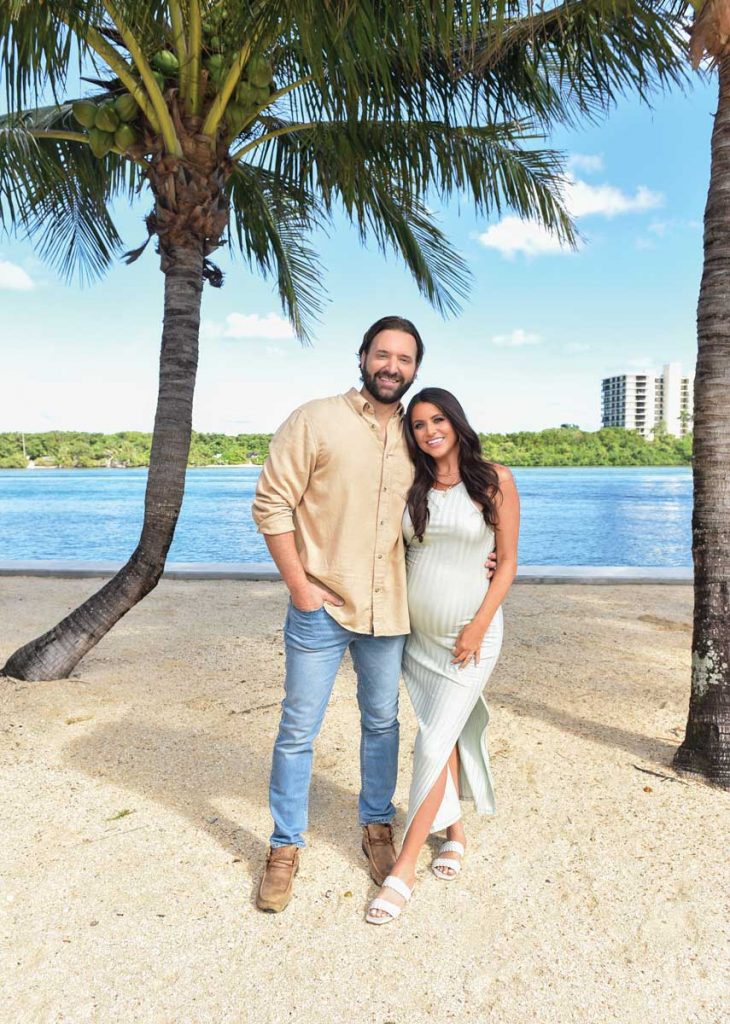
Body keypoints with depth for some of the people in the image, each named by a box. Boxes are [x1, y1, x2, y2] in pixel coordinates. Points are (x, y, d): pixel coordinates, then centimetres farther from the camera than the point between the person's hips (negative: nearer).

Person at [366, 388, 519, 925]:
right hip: (418, 634, 4)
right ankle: (455, 831, 33)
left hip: (471, 634, -4)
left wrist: (479, 627, -12)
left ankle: (404, 868, 3)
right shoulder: (411, 486, 3)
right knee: (444, 735, 13)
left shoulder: (495, 479, -8)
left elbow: (508, 561, -6)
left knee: (435, 744, -6)